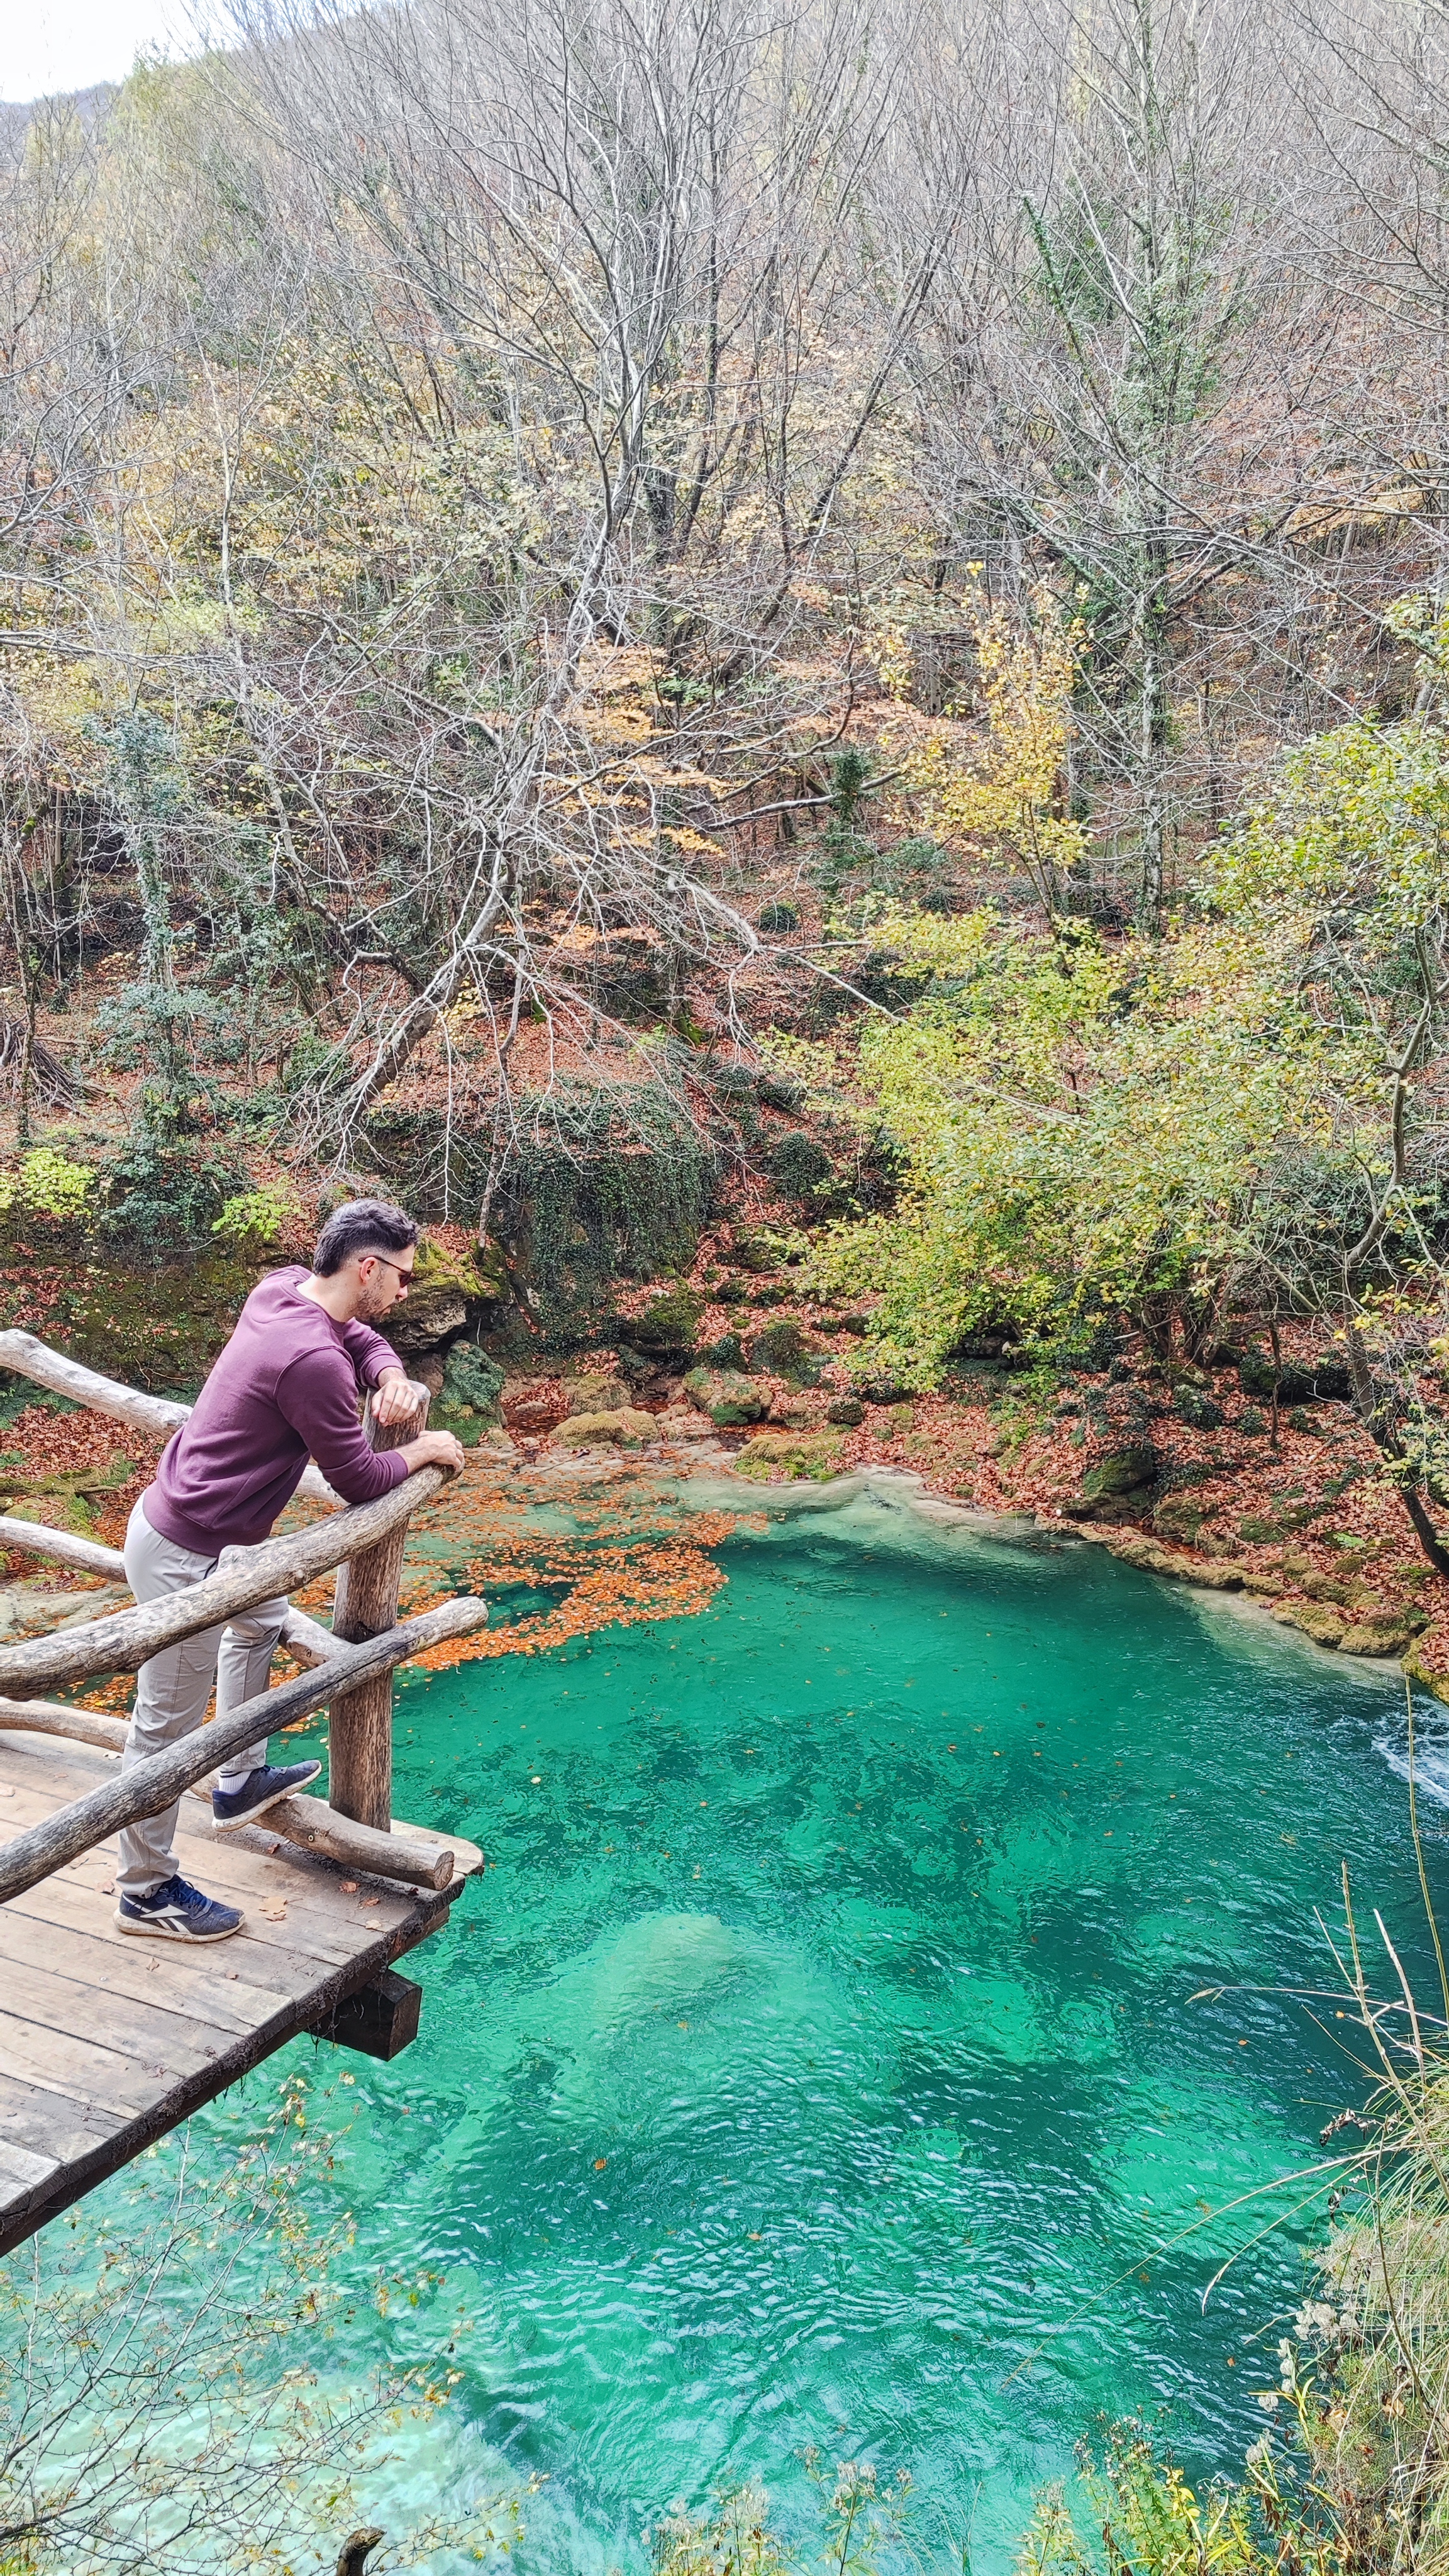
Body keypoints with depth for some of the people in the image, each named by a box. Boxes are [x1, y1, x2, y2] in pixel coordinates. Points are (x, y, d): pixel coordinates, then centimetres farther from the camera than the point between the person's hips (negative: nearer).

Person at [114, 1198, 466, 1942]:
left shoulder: (283, 1287, -3)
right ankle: (146, 1891, 18)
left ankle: (239, 1783, 44)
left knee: (261, 1620, 31)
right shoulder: (313, 1359, -29)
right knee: (167, 1724, 3)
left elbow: (359, 1336, 15)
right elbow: (358, 1479, -18)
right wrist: (423, 1451, 0)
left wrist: (389, 1374, -7)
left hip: (183, 1514, 10)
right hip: (184, 1556, -10)